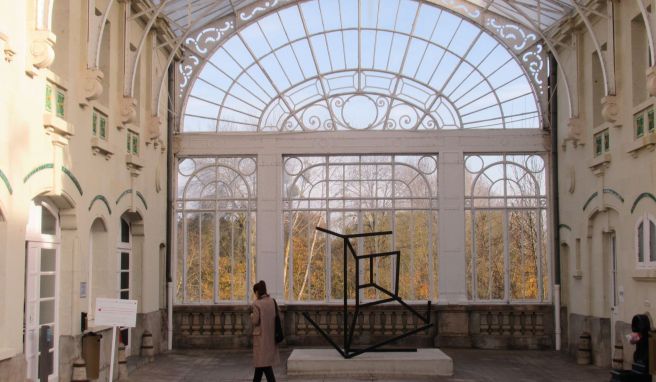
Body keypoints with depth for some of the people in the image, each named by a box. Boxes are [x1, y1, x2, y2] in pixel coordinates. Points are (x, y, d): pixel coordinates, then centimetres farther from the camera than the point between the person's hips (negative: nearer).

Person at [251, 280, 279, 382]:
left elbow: (255, 321, -13)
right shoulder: (272, 302, 3)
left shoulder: (257, 304, -15)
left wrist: (251, 315, 6)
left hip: (261, 335, -7)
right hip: (271, 335, 7)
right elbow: (275, 317, 9)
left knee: (263, 361, -2)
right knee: (260, 360, 18)